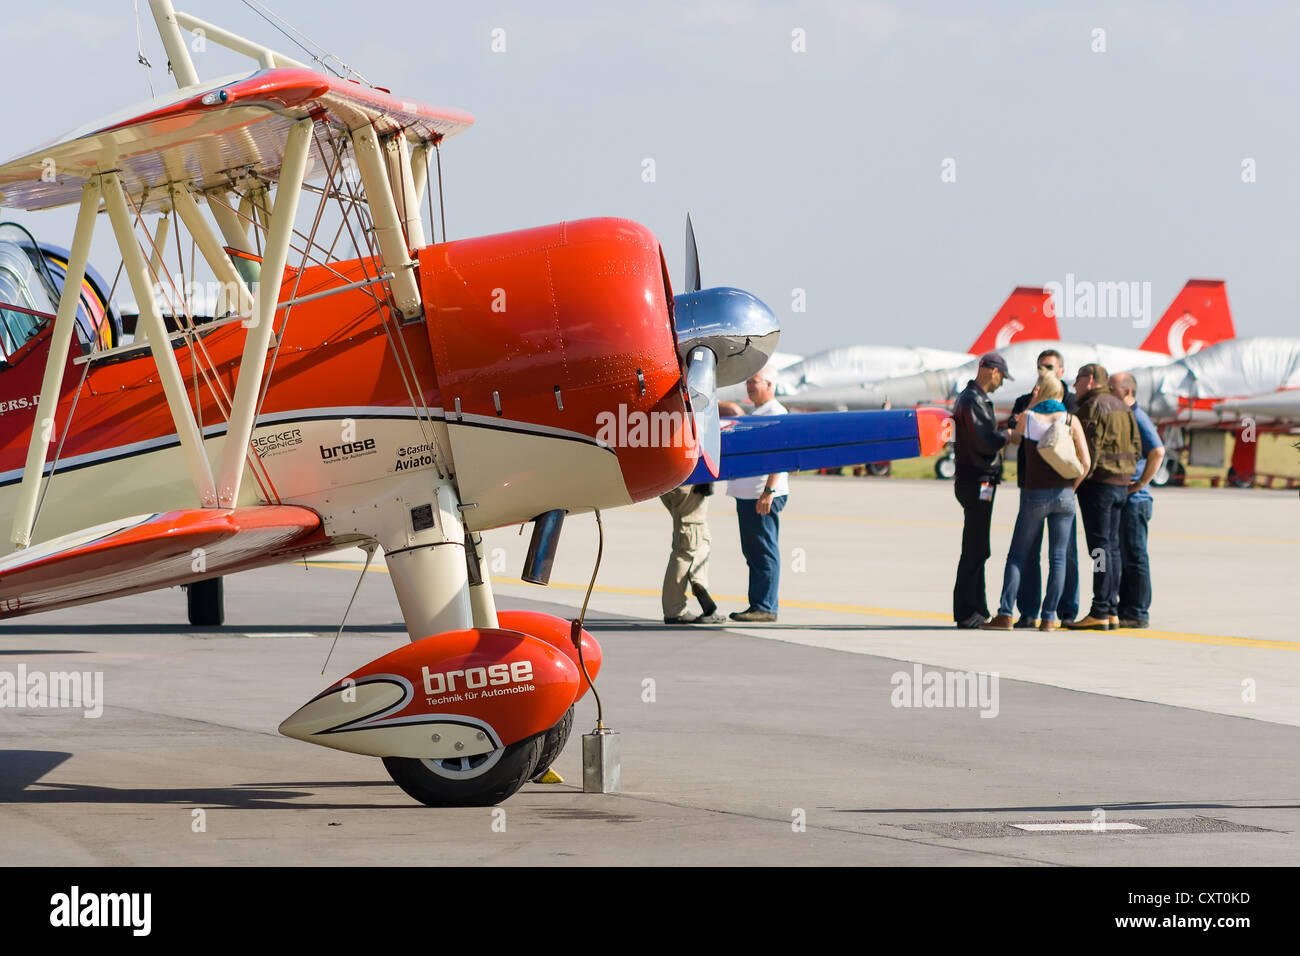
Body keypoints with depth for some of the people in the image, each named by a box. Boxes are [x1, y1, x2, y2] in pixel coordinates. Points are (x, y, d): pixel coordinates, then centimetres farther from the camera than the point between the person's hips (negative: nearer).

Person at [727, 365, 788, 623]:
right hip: (747, 494, 11)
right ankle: (757, 606, 15)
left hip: (764, 496, -11)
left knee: (765, 552, -9)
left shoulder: (775, 413, -10)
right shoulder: (756, 413, 22)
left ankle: (765, 607, -8)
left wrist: (768, 491, -25)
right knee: (753, 552, 12)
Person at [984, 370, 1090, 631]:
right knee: (1058, 558, 6)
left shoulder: (1028, 418, -5)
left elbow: (1017, 435, 19)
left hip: (1034, 494, -1)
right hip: (1063, 494, 1)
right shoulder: (1071, 421, -3)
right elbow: (1085, 463, -5)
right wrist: (1071, 487, 8)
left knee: (1017, 556, 7)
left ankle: (1005, 613, -3)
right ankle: (1049, 617, 3)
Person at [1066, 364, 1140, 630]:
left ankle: (1099, 612, -10)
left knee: (1100, 546, -9)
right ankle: (1112, 610, 13)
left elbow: (1091, 448, -18)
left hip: (1099, 483, -9)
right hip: (1121, 483, 9)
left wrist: (1079, 478, -13)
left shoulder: (1092, 407, -11)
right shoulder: (1121, 407, 15)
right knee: (1112, 545, 12)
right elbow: (1136, 445, 16)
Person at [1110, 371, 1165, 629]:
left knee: (1134, 557, -6)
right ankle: (1125, 609, 19)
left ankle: (1137, 613, -3)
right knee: (1118, 557, 13)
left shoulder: (1138, 418, -12)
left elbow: (1157, 451, -25)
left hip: (1132, 499, -10)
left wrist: (1140, 484, -19)